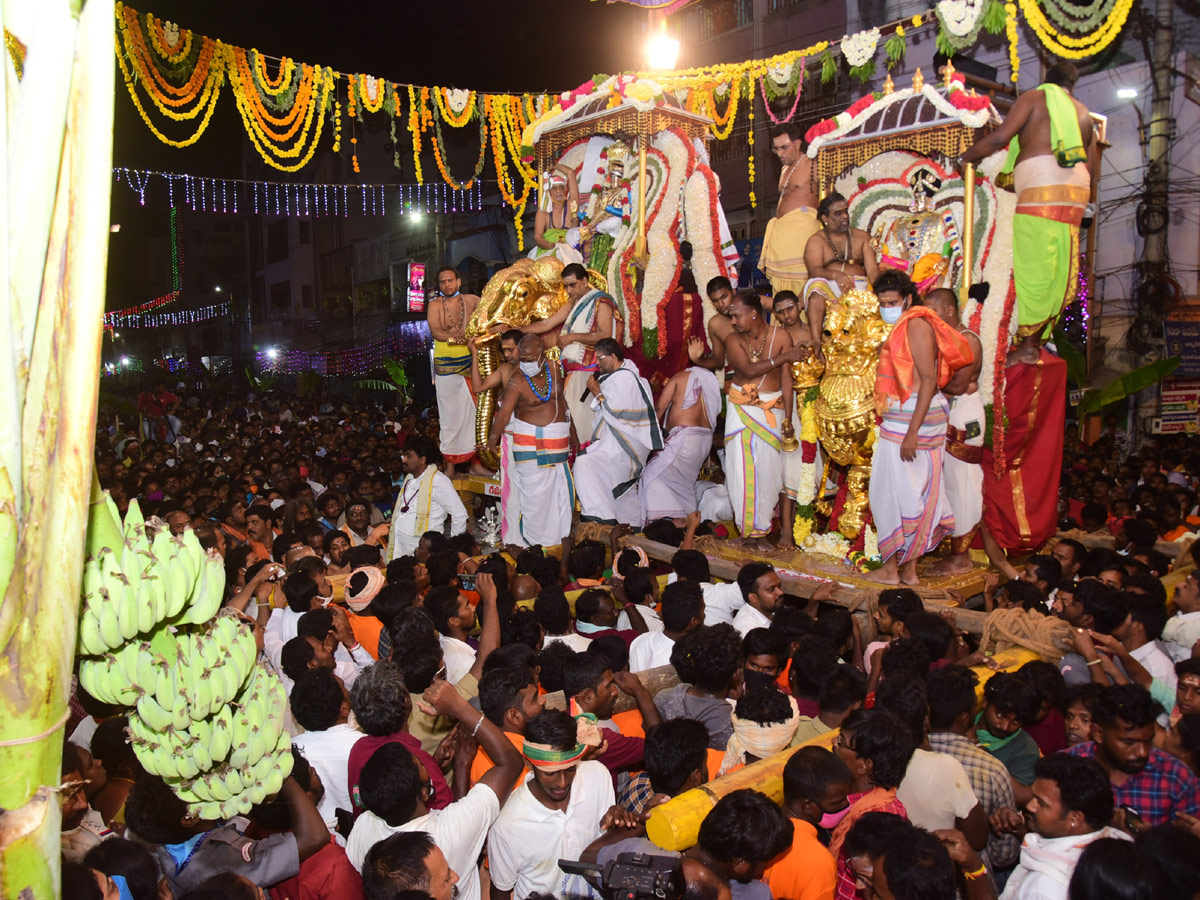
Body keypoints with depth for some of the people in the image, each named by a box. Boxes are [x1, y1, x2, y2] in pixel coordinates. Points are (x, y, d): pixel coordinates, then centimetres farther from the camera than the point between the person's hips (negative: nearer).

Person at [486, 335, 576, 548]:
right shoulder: (516, 382, -14)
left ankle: (558, 535, 23)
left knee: (562, 489, 8)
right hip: (530, 443, -5)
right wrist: (492, 439, -38)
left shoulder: (552, 368, 2)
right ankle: (532, 541, 8)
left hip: (558, 439, 5)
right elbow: (503, 414, -23)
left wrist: (572, 432, 20)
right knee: (534, 491, -4)